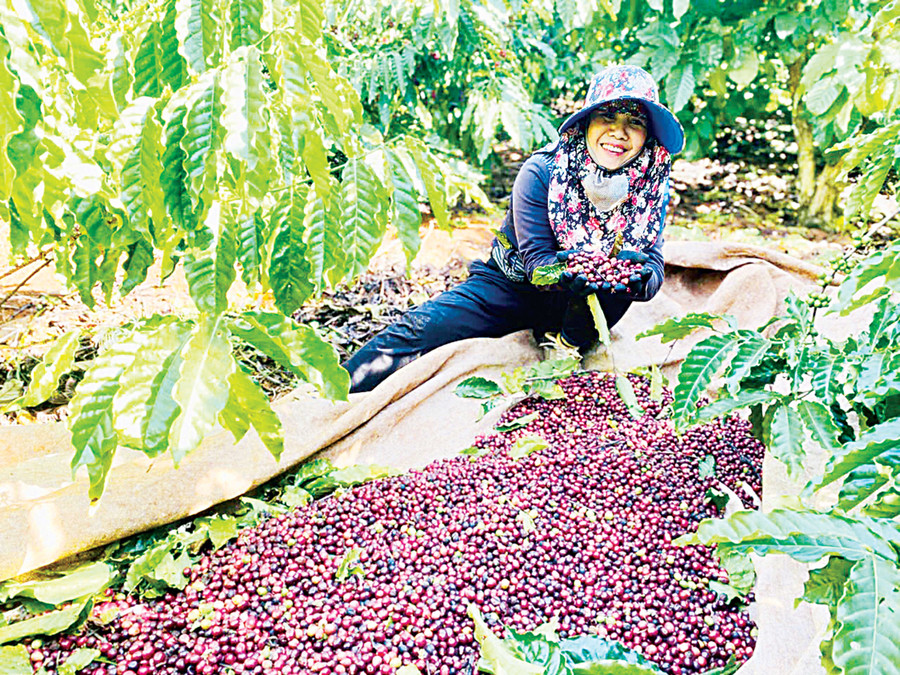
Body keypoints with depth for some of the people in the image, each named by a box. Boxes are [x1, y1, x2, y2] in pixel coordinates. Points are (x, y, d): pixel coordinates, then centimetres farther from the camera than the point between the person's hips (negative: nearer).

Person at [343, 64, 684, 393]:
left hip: (576, 306, 2)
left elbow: (654, 264, -16)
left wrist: (641, 279, -42)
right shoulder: (540, 173, -20)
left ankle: (574, 342, -11)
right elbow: (537, 260, -22)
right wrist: (563, 274, -47)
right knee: (421, 327, -20)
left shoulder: (651, 186, -12)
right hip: (513, 286, -1)